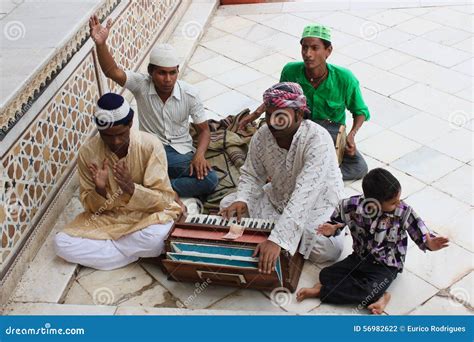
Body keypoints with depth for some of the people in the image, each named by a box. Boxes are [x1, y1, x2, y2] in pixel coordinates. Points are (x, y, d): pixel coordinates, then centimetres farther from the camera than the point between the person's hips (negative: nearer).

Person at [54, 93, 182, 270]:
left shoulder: (150, 145, -19)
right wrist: (100, 190, -29)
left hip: (146, 214, -2)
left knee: (156, 237, -37)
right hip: (107, 217, 3)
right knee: (62, 243, -19)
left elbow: (164, 199, -16)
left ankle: (105, 246, -8)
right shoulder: (87, 152, -13)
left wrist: (131, 188, -33)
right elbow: (91, 206, -6)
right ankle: (138, 251, -14)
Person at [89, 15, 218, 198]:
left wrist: (199, 154, -21)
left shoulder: (189, 93, -9)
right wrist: (101, 44, -46)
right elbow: (112, 72, -27)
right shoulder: (141, 84, -9)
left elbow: (204, 130, -1)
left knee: (210, 179, -28)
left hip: (180, 155, 1)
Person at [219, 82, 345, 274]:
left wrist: (277, 240, -49)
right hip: (278, 198, 5)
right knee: (228, 205, -8)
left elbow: (304, 196, -42)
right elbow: (251, 175, -1)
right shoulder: (262, 136, -16)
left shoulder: (318, 140, -33)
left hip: (318, 203, -5)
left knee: (328, 247, -31)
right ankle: (291, 232, -8)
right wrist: (242, 199, -25)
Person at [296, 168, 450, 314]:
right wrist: (331, 230, -25)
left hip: (386, 266, -3)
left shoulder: (404, 212, -21)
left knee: (368, 291, -30)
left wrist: (429, 243, -37)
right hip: (360, 258, 4)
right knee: (326, 275, -13)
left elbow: (420, 234, -14)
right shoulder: (352, 205, -18)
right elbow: (336, 222, -2)